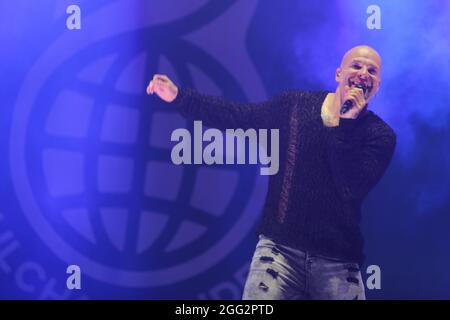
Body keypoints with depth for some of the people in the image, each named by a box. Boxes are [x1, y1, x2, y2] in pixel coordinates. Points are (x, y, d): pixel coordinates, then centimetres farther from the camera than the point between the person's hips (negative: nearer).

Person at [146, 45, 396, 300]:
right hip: (280, 248, 0)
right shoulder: (295, 104, 5)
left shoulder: (380, 135, 0)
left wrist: (344, 125, -18)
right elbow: (237, 116, 7)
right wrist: (179, 96, 3)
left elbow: (355, 188, -14)